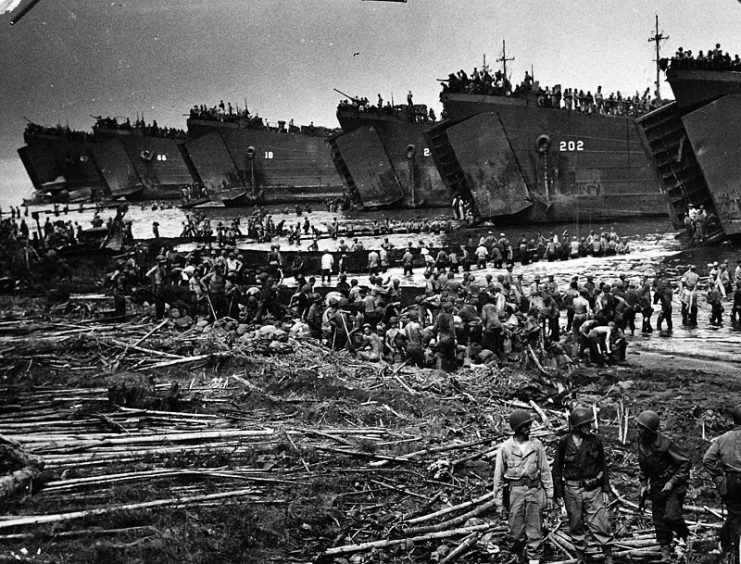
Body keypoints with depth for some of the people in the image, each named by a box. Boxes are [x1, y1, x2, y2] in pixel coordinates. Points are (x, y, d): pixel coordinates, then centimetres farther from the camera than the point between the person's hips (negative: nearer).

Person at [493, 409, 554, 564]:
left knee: (535, 532, 3)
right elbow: (498, 477, 1)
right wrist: (499, 502, 0)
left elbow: (545, 471, 8)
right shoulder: (505, 448, -3)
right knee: (517, 532, 6)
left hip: (535, 490, 1)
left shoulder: (536, 445, 2)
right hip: (515, 491, -1)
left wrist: (549, 494, 5)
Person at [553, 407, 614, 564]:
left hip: (593, 489, 0)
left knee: (599, 524, -3)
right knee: (576, 526, 10)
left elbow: (603, 467, 7)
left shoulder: (595, 441, -2)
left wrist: (606, 490, 6)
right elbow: (557, 469, 2)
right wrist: (558, 493, 1)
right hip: (572, 490, 0)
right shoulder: (564, 442, -5)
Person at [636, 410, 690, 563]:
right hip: (657, 486, 6)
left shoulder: (665, 443, -22)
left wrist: (673, 482, -19)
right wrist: (643, 483, 8)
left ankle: (685, 537, 12)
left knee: (671, 516, -19)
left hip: (674, 485, -6)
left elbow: (684, 463, -16)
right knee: (659, 520, 6)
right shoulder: (641, 442, -1)